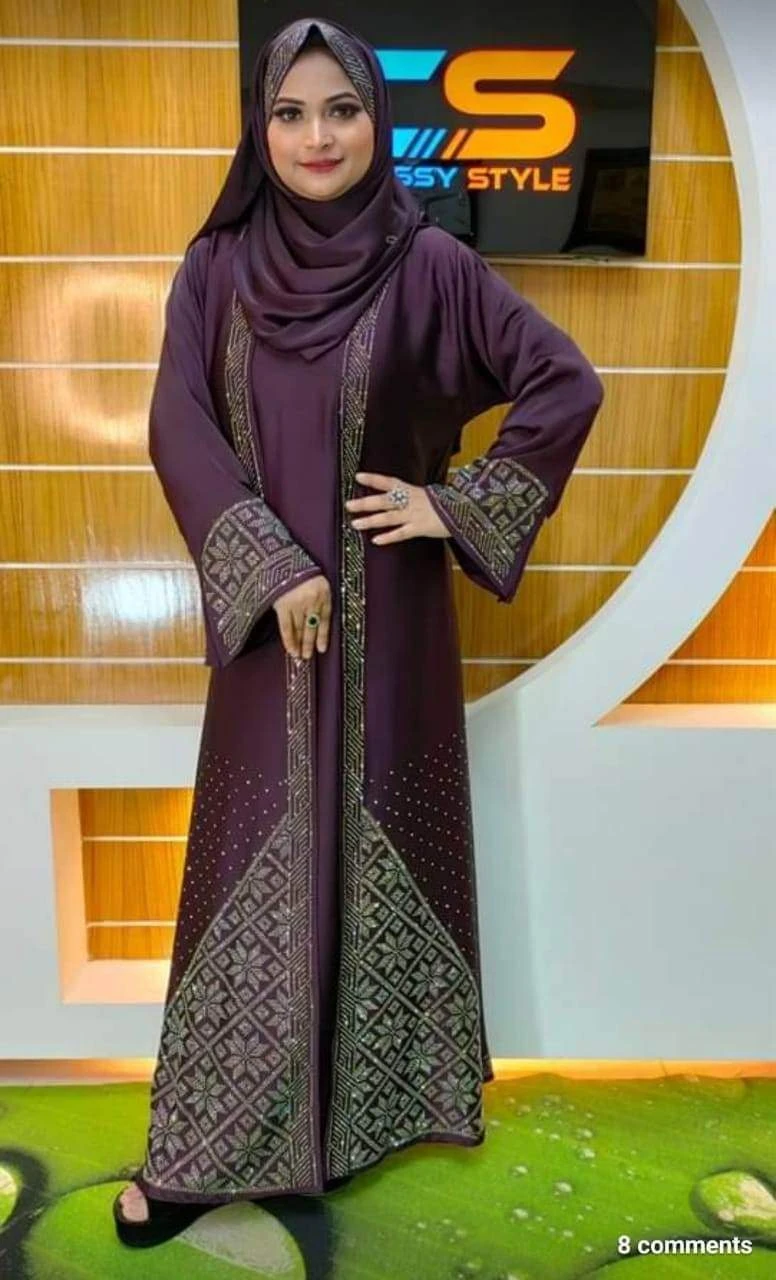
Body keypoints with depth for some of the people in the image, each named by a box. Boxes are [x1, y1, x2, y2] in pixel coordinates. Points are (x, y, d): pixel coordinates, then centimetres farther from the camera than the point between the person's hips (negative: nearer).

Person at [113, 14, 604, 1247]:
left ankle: (385, 1092, 33)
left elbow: (565, 382, -1)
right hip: (270, 609, 1)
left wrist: (460, 504, -7)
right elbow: (179, 425, -4)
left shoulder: (429, 263, 0)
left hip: (391, 607, -1)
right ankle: (209, 1143, 22)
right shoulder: (216, 268, 5)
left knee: (386, 838, 9)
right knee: (257, 856, 6)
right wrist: (268, 567, -14)